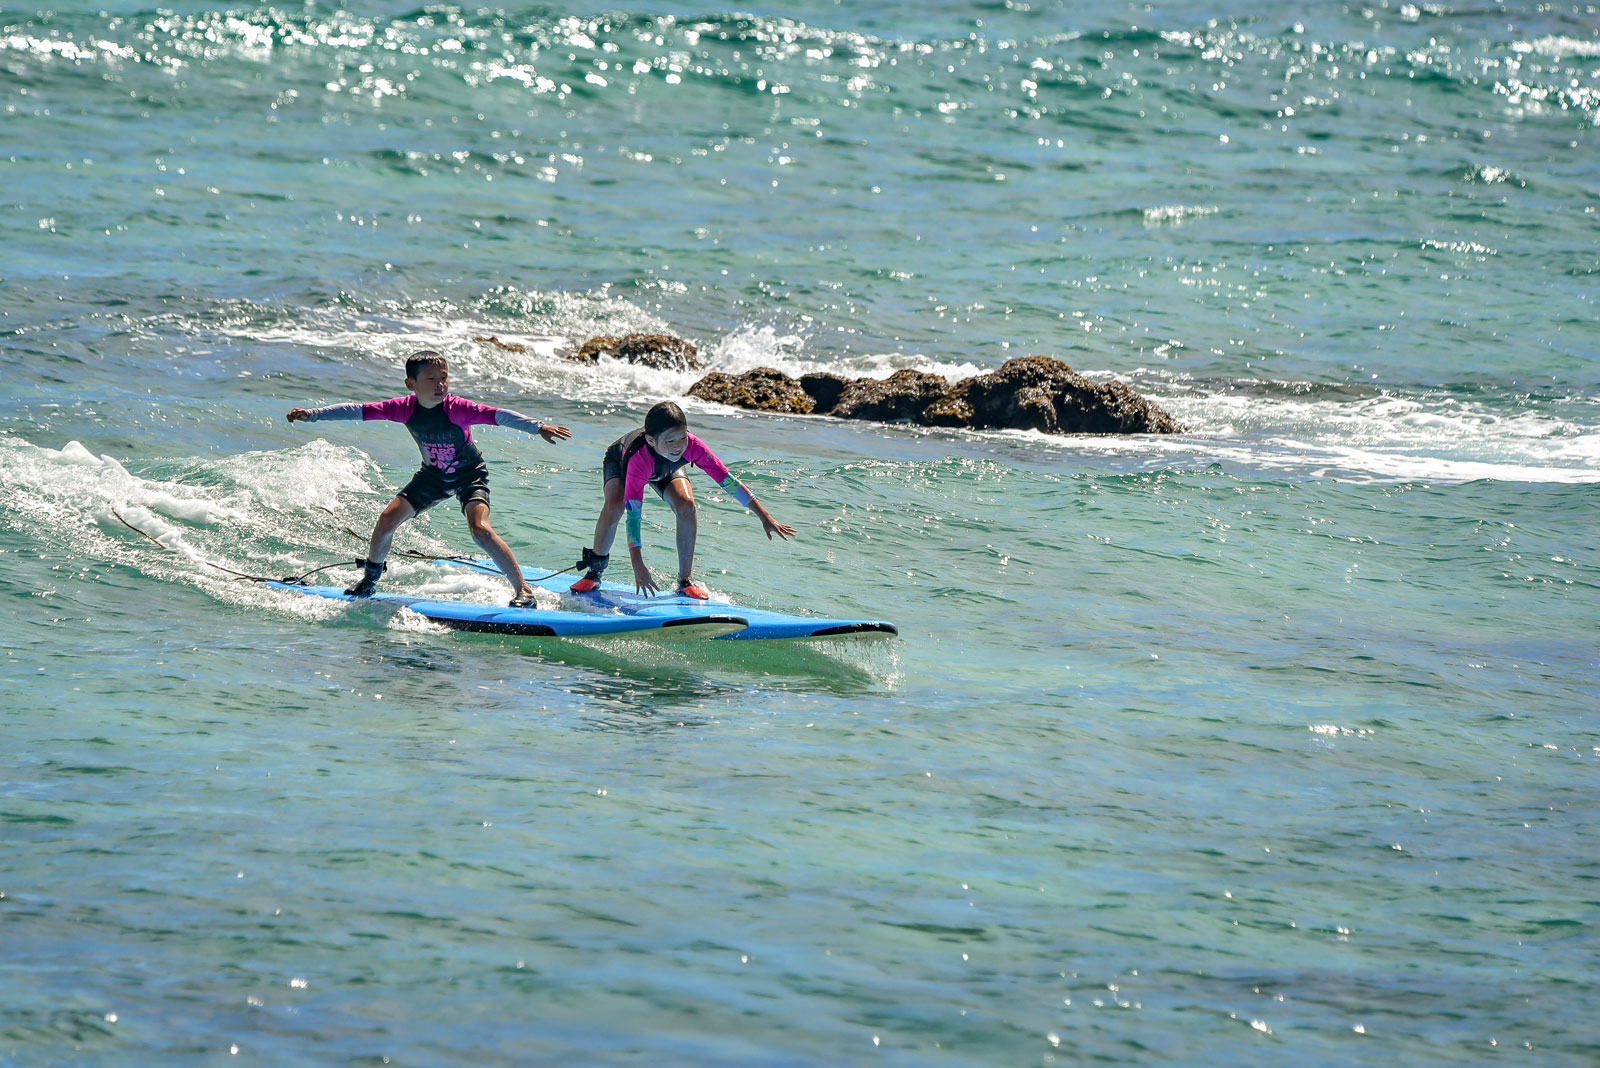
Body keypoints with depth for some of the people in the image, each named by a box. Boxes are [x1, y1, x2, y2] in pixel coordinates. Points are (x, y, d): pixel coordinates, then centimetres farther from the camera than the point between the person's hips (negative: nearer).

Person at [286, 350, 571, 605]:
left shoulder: (457, 409, -29)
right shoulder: (405, 408, -18)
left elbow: (498, 415, -37)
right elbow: (358, 411, -14)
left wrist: (538, 428, -49)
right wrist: (312, 414, -15)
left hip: (469, 475, -4)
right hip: (433, 476, 4)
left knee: (480, 528, -26)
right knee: (387, 519, -3)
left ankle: (523, 589, -18)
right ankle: (371, 575, 25)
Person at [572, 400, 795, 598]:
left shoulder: (692, 446, -38)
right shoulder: (639, 459, -47)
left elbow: (728, 481, -32)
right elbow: (633, 513, -48)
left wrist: (765, 518, -29)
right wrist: (638, 566, -53)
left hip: (666, 468, 3)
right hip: (619, 461, -3)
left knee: (686, 505, -24)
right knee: (614, 507, -31)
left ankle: (686, 581, -11)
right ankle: (595, 569, -6)